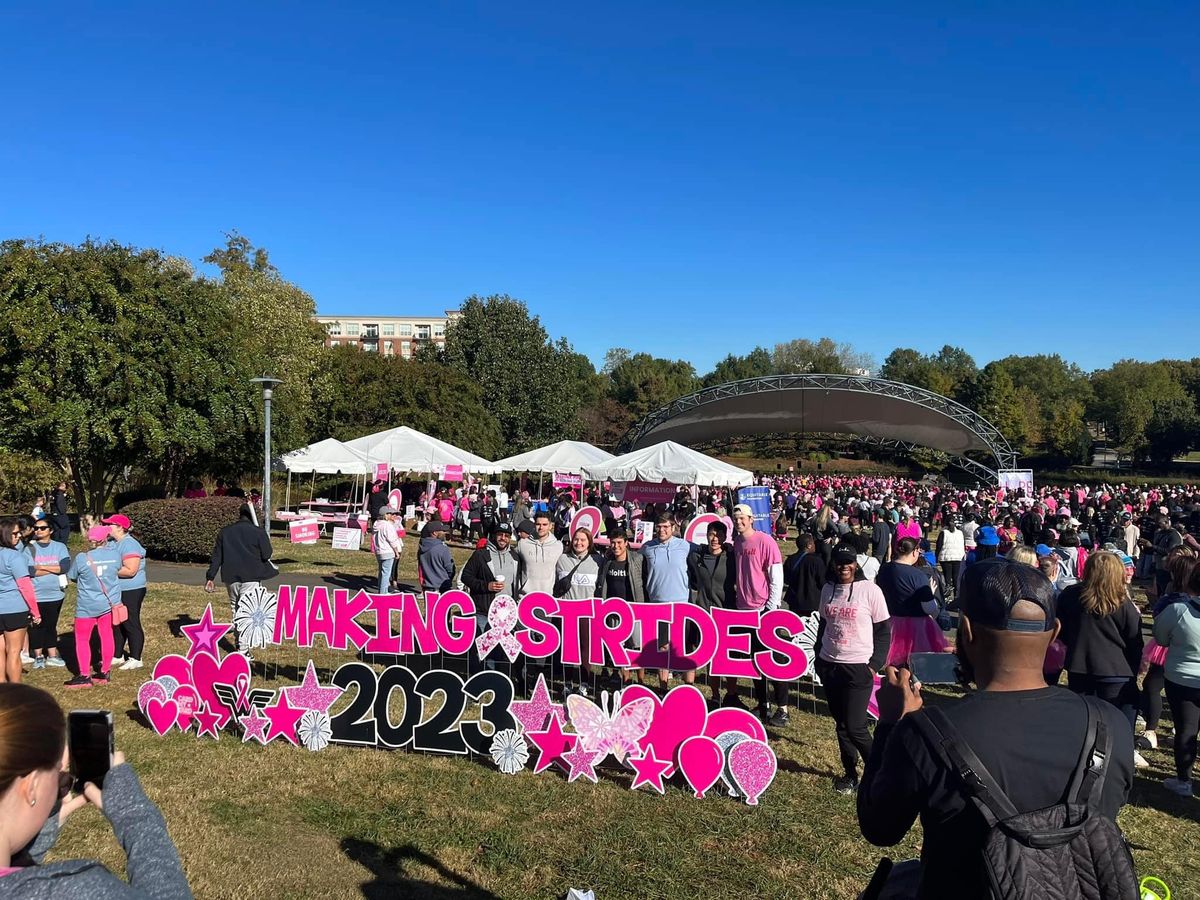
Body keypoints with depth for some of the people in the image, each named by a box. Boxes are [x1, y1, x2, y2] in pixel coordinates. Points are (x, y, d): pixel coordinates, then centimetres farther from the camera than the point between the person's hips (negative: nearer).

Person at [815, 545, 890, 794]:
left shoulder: (870, 591, -9)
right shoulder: (827, 590, 5)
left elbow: (884, 632, -5)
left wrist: (874, 665, -10)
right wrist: (818, 658, 13)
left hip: (858, 668, -5)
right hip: (829, 666, 5)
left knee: (855, 727, -7)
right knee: (841, 724, 12)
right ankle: (850, 774, 25)